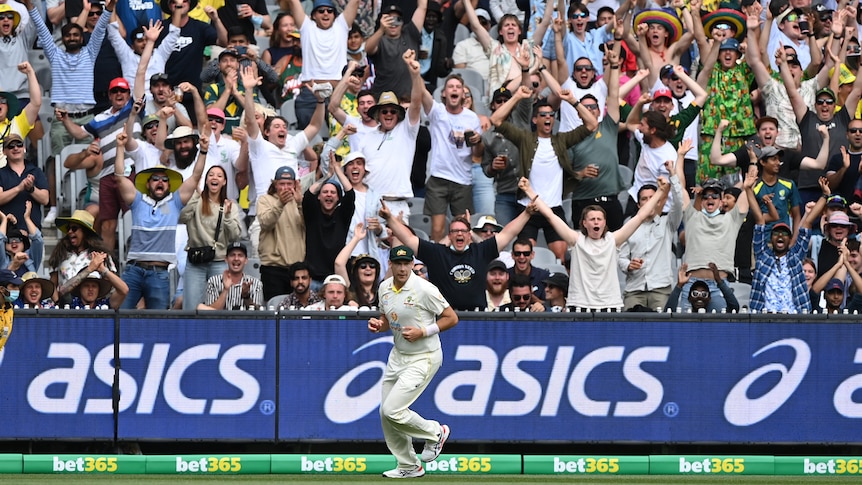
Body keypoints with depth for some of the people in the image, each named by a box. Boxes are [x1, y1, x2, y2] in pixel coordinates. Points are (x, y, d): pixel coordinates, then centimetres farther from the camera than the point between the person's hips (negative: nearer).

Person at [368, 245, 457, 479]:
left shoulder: (424, 289, -19)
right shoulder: (385, 288, 2)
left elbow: (452, 318, -14)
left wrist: (422, 332, -23)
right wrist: (378, 325, -5)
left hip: (423, 358, -8)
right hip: (398, 355, 8)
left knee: (393, 410, -15)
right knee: (386, 414, 8)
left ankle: (435, 432, 10)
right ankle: (409, 467, 23)